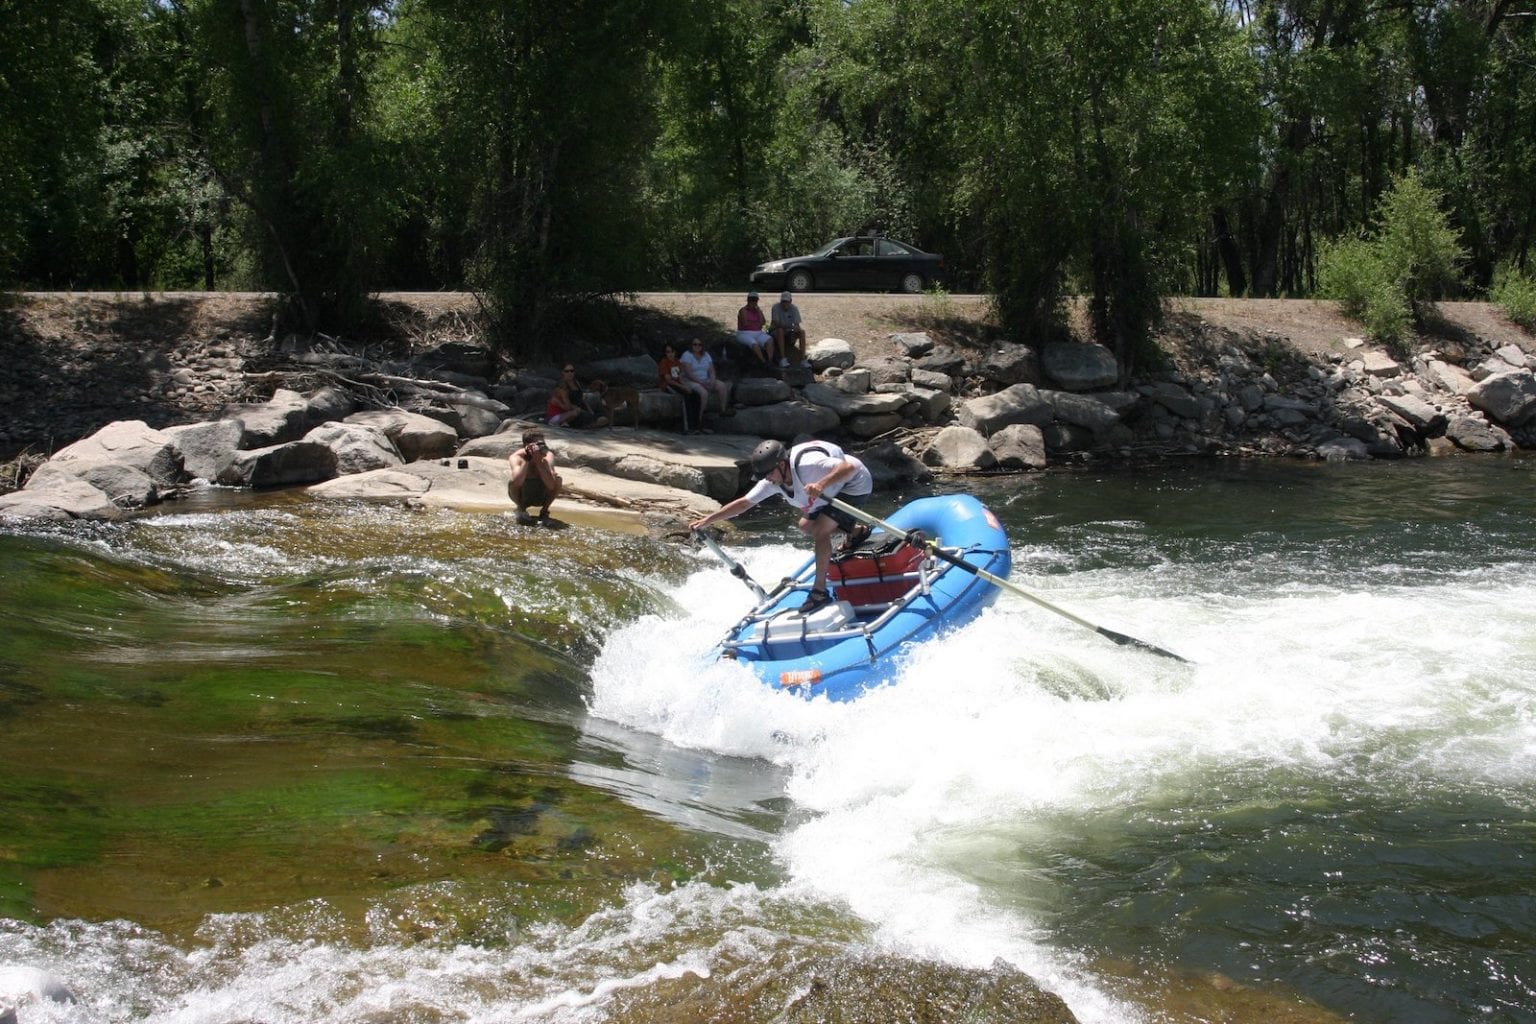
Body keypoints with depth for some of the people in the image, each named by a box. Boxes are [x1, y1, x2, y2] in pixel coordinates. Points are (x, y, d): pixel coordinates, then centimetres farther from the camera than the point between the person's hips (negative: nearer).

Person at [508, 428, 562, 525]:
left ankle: (544, 511, -4)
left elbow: (551, 485, -33)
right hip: (523, 498, -1)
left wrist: (538, 461, -36)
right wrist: (526, 459, -38)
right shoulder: (516, 457, -23)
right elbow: (517, 482, -41)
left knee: (558, 479, -25)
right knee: (512, 484, -31)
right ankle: (521, 510, 0)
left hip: (542, 498, 1)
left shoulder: (548, 456, -21)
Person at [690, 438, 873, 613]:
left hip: (855, 485, -9)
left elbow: (849, 467, -45)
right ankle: (856, 530, 34)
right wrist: (708, 520, -11)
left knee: (820, 531, -20)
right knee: (806, 525, 18)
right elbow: (744, 503, -7)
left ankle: (820, 592, -12)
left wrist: (822, 484, -60)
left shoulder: (807, 464, -37)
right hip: (835, 490, 9)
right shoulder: (773, 481, -12)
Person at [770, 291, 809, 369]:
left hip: (789, 332, 4)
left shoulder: (794, 308, -5)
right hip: (775, 331, -4)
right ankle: (783, 359, -39)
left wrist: (797, 328, -36)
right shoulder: (776, 307, -14)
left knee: (802, 331, -21)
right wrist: (789, 326, -35)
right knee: (780, 331, -36)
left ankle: (803, 359, -25)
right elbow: (776, 324, -22)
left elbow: (797, 324, -11)